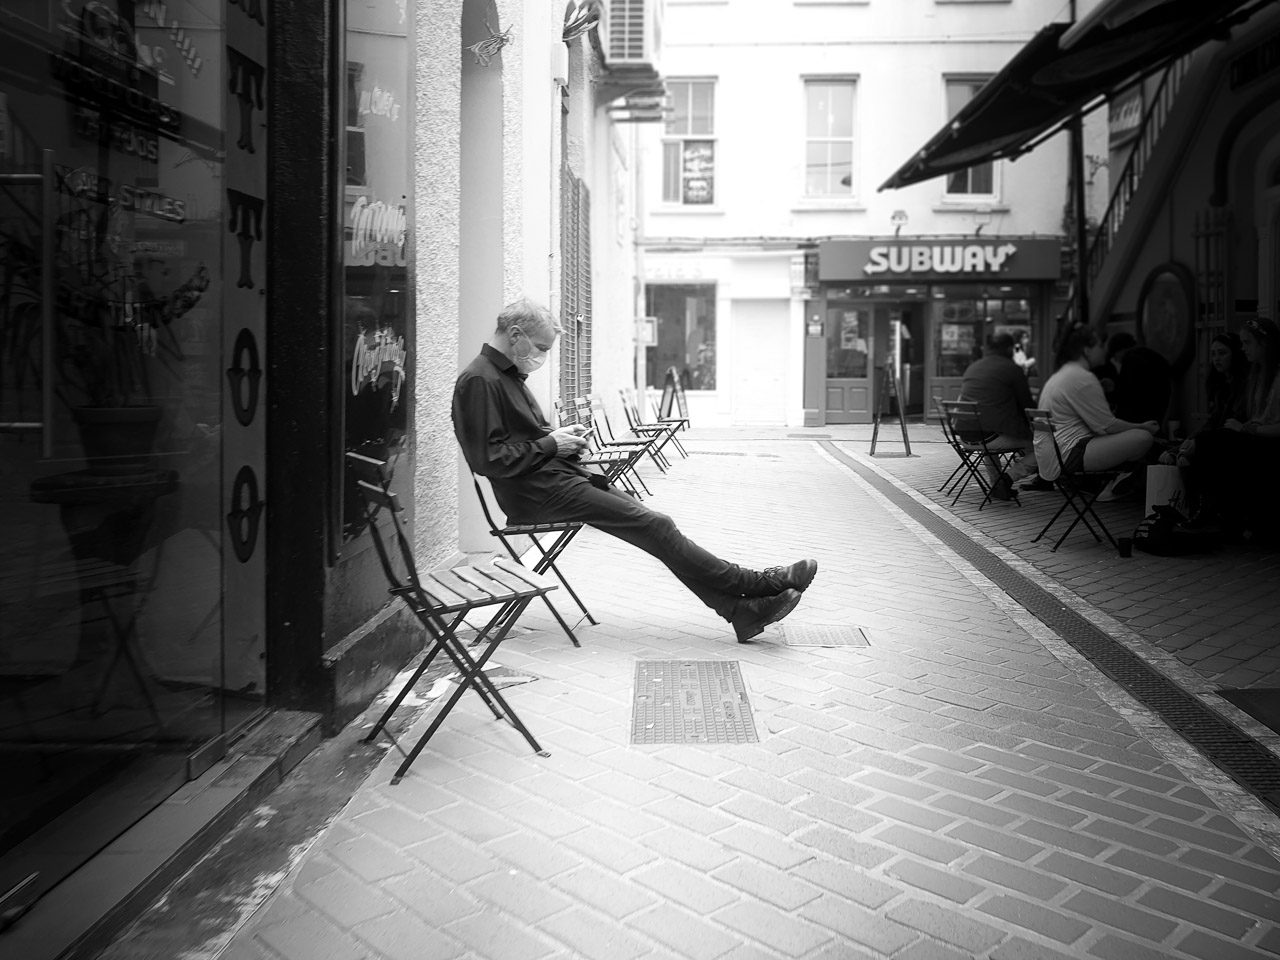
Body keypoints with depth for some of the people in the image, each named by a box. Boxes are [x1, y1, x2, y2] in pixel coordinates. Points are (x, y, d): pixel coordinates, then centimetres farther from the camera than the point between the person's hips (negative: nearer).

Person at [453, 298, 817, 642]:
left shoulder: (507, 373, 17)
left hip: (559, 477, 10)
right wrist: (550, 445, -13)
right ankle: (752, 584, -5)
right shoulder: (480, 381, -14)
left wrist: (560, 435, 7)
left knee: (650, 521, -3)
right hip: (537, 492, -10)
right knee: (653, 525, -13)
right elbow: (487, 458, -20)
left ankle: (742, 610, -7)